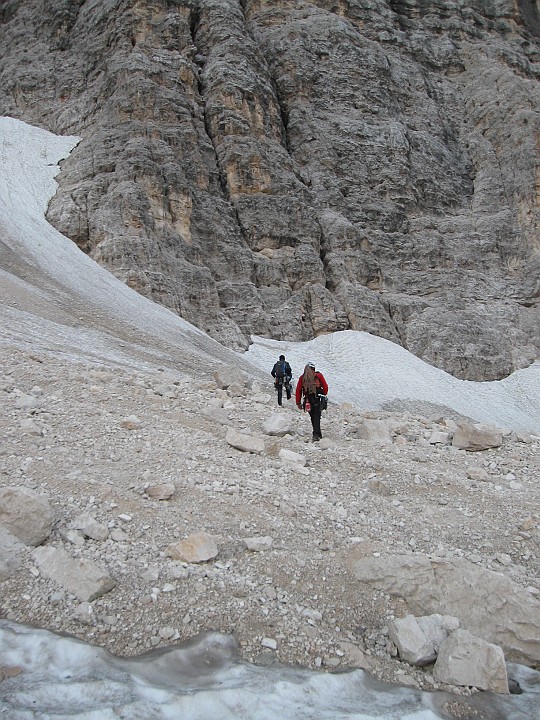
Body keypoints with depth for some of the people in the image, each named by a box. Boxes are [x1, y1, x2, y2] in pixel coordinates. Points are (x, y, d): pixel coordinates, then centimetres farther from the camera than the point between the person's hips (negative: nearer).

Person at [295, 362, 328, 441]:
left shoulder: (302, 378, 7)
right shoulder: (318, 375, 2)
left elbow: (298, 390, 5)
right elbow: (325, 387, 0)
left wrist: (298, 403, 10)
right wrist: (324, 395, 17)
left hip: (308, 401, 2)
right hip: (318, 399, -2)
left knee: (313, 417, 15)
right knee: (317, 417, -1)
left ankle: (318, 434, 22)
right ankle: (316, 435, -14)